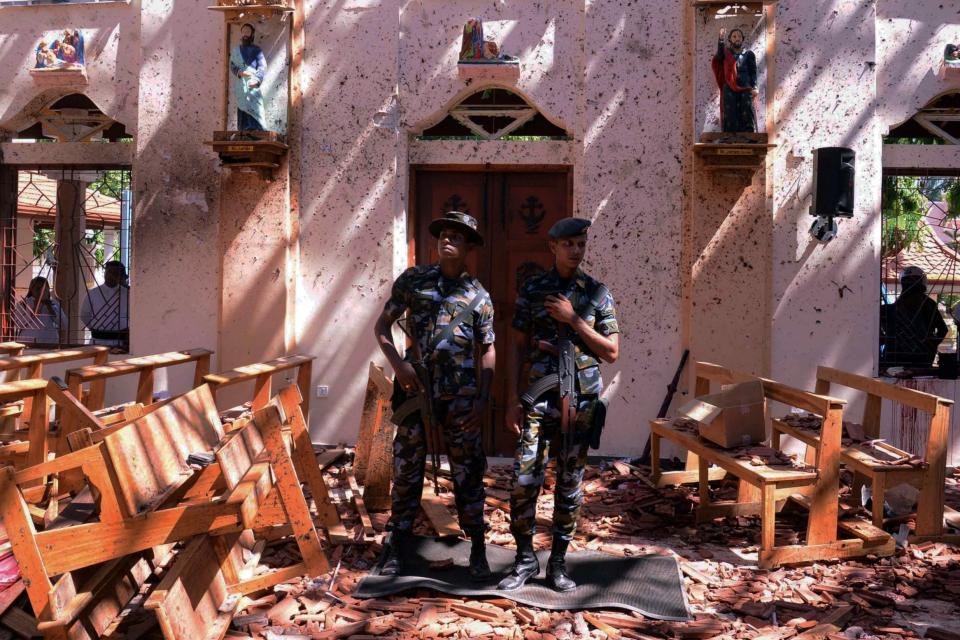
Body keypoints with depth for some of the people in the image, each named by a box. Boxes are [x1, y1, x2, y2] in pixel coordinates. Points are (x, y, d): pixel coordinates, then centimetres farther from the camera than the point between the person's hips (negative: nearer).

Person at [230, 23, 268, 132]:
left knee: (254, 112, -13)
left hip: (253, 86, -3)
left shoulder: (256, 50, 7)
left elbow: (262, 67, -5)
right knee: (242, 111, 1)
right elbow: (232, 66, 14)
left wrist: (258, 80, -25)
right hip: (240, 85, 3)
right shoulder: (235, 50, 18)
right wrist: (239, 72, -11)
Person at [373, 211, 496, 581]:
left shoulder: (478, 295, 7)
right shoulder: (413, 279, 6)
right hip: (414, 391, 0)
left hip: (460, 397, 0)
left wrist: (483, 398, -1)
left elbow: (487, 350, 8)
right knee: (406, 471, 8)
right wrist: (397, 363, -8)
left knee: (468, 473, 5)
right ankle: (398, 547, 22)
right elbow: (383, 324, 8)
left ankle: (477, 549, 18)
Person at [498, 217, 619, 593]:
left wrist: (574, 320, -10)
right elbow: (519, 347, 6)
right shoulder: (533, 290, 5)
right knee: (524, 481, -5)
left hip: (581, 401, 1)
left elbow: (612, 353, 1)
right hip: (539, 397, -1)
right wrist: (514, 399, -1)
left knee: (570, 484, 7)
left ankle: (558, 563, 19)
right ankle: (525, 559, 12)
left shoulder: (598, 293, 5)